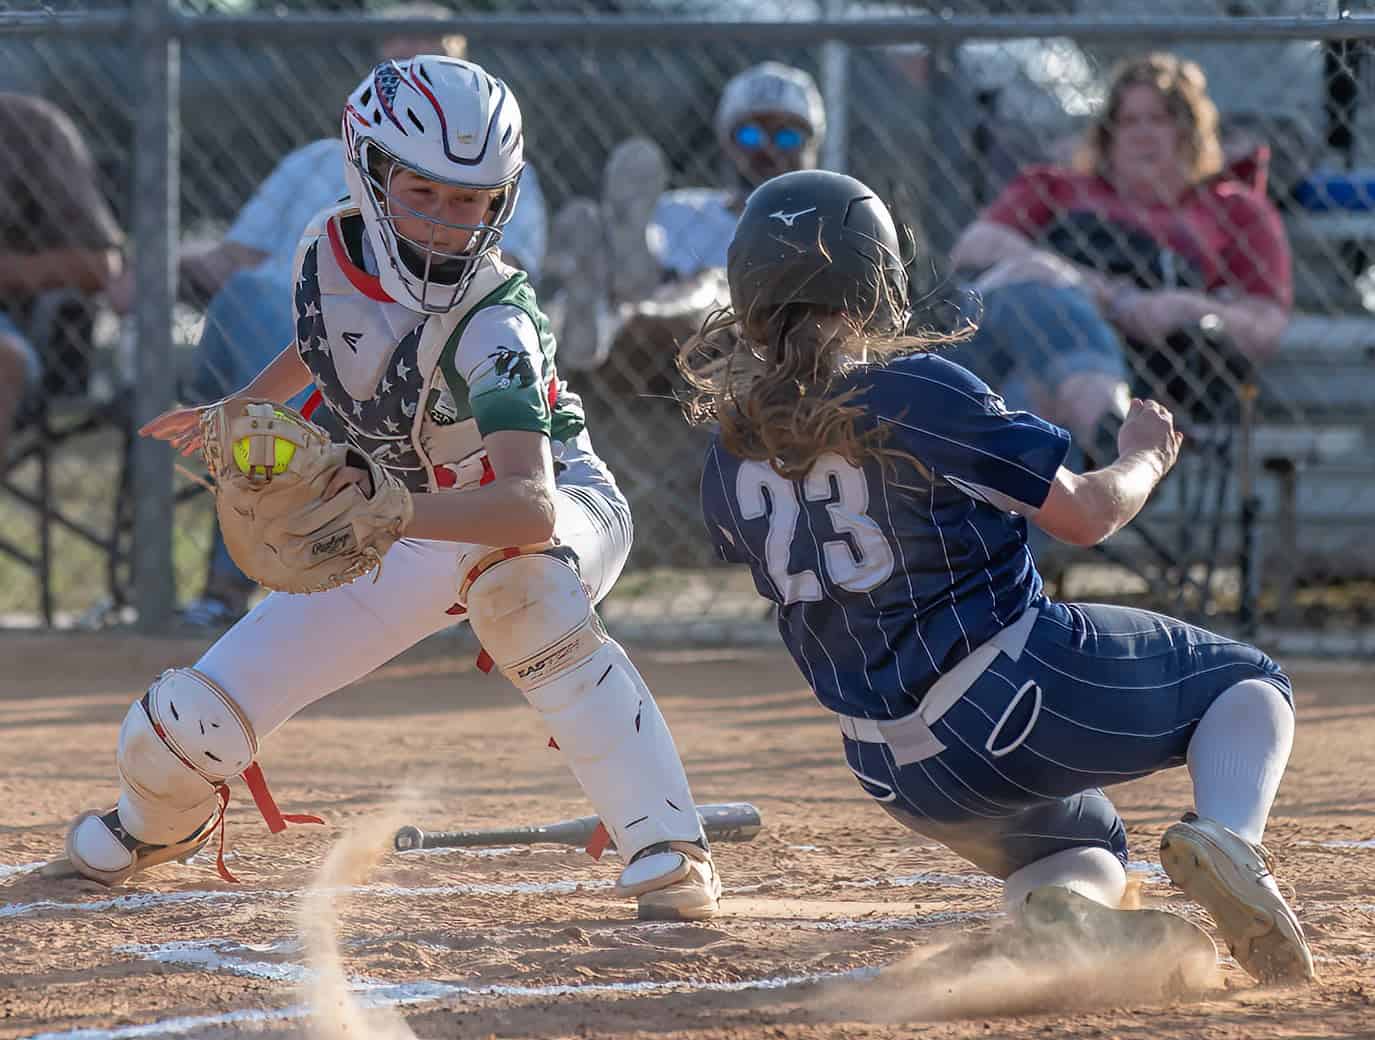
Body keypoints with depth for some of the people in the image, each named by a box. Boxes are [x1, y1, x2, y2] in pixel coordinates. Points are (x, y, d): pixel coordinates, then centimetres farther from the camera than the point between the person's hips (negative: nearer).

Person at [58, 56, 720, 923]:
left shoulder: (494, 324, -35)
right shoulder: (330, 251, -16)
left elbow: (529, 508, -50)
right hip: (413, 535, 6)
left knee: (514, 576, -46)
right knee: (184, 728, -3)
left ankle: (668, 851, -38)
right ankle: (162, 821, 39)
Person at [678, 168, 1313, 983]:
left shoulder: (731, 456, 1)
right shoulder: (922, 391, -16)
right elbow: (1086, 515, -9)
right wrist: (1144, 457, 13)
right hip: (1021, 697, -6)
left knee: (1083, 840, 33)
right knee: (1249, 685, 16)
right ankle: (1226, 838, -16)